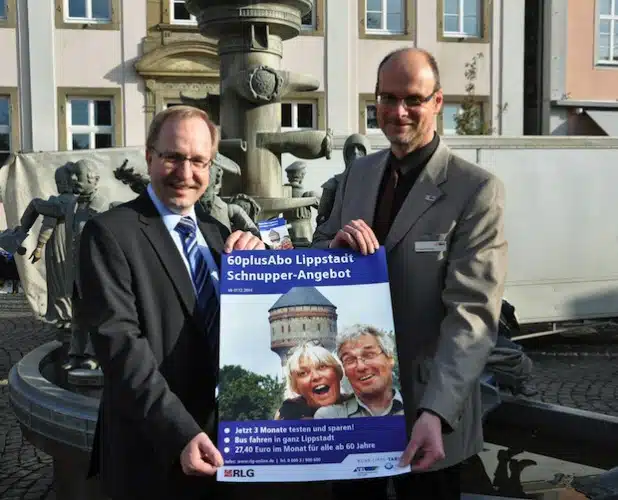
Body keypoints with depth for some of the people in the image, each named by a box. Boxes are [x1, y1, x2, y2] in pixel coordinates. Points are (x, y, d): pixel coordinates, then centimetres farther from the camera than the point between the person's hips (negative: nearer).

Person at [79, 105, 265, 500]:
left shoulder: (218, 233, 11)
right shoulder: (109, 232, -10)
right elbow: (119, 341, -18)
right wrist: (180, 432, -26)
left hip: (222, 442, 6)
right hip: (154, 453, -6)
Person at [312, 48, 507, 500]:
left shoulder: (476, 190, -15)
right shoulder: (358, 173, 4)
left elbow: (473, 314, -21)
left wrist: (435, 412, -32)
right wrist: (336, 243, -15)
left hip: (427, 401, -5)